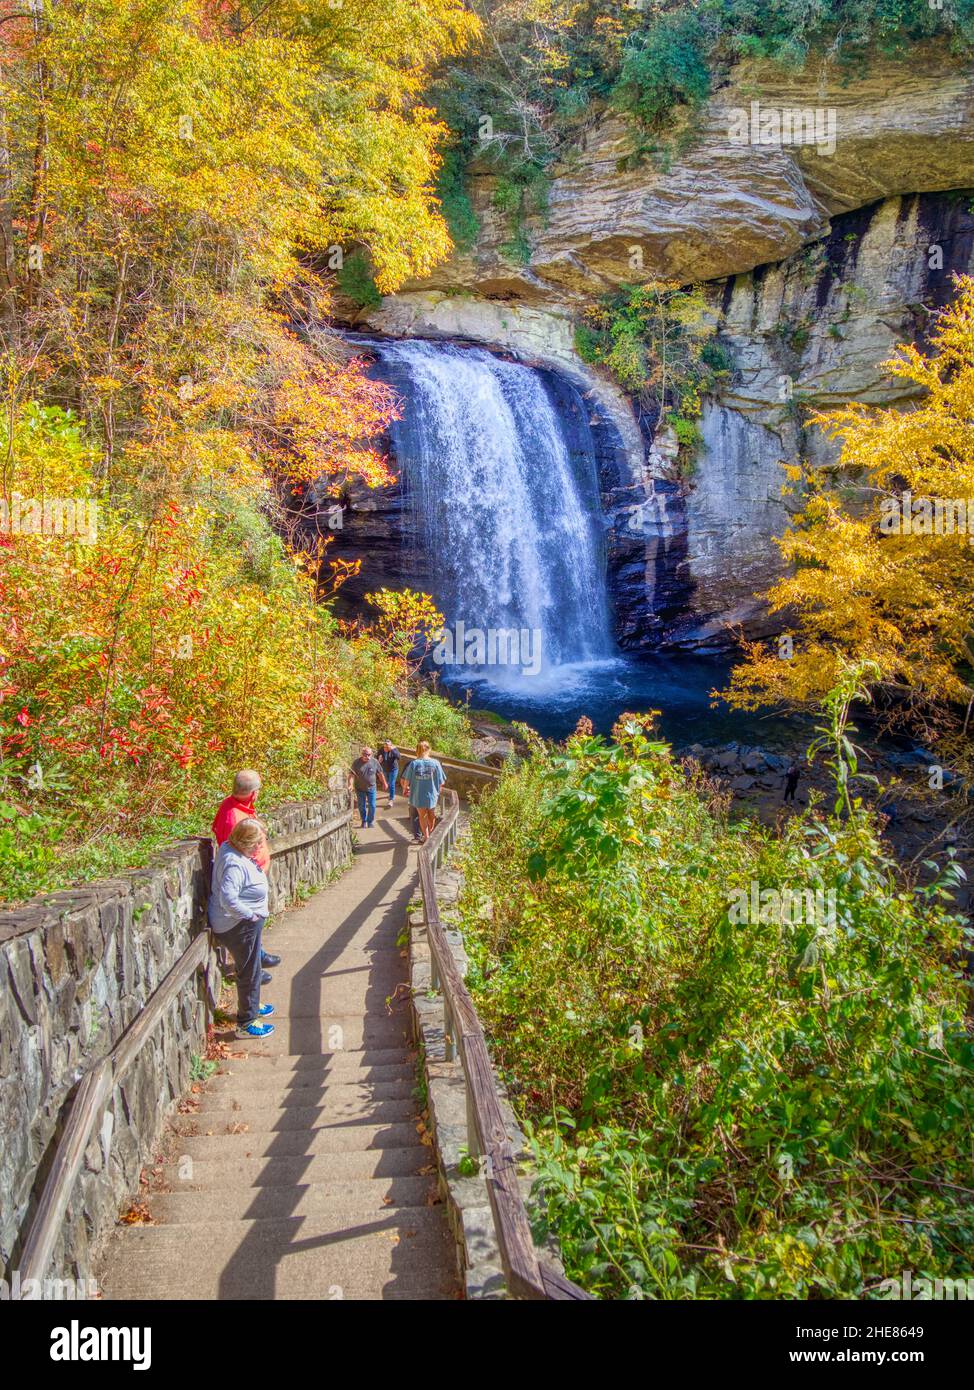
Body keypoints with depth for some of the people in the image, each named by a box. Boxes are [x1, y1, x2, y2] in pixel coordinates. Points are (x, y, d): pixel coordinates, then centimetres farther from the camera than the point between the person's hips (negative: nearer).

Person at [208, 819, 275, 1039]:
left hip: (244, 923, 10)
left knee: (250, 968, 27)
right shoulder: (234, 865, -30)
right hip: (239, 926, -10)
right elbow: (228, 899, -38)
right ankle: (246, 1023, 18)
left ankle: (252, 1005, 47)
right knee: (249, 971, 4)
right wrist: (250, 915, -25)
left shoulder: (231, 850, 0)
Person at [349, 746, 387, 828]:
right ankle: (364, 822, 29)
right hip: (360, 789, -1)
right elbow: (351, 775, -14)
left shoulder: (374, 762, -7)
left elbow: (380, 773, 5)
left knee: (372, 806, 0)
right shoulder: (356, 762, -12)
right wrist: (350, 785, -27)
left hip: (371, 788, 1)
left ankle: (370, 822, 18)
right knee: (361, 806, 10)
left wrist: (384, 783, 13)